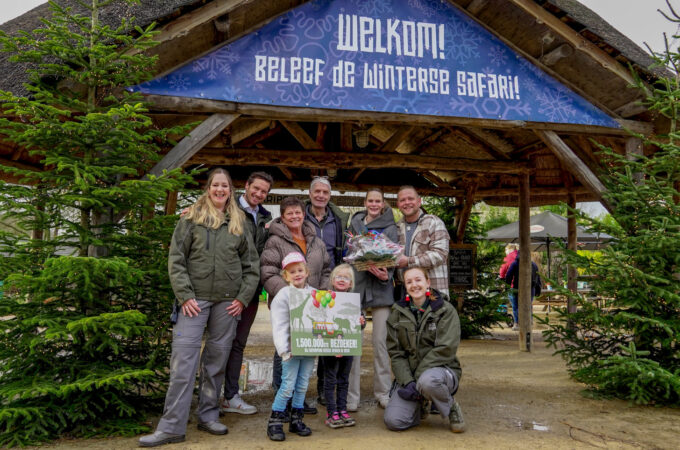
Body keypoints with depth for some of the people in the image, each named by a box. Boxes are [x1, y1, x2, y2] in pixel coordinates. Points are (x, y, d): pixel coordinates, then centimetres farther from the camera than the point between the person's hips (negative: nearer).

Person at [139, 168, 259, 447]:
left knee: (217, 360, 8)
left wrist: (243, 298, 3)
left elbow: (251, 265, 12)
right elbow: (176, 260, 0)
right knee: (183, 359, -7)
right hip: (195, 298, -2)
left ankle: (209, 416, 22)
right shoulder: (191, 219, 5)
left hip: (228, 301, 2)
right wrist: (185, 296, -9)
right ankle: (172, 426, 0)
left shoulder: (238, 224, 11)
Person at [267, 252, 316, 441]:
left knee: (302, 385, 11)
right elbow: (279, 326, -11)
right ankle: (275, 422, 9)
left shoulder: (314, 294, 8)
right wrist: (283, 350, -19)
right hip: (292, 349, -4)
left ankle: (296, 420, 24)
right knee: (288, 386, -4)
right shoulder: (283, 295, -6)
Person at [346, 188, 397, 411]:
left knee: (380, 341, 1)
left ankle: (383, 392, 15)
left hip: (381, 288, -1)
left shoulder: (390, 228, 7)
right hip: (355, 285, 1)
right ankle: (351, 395, 6)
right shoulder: (355, 223, 13)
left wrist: (386, 274, -21)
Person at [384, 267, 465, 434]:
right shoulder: (397, 313, 6)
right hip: (408, 374, 4)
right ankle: (420, 406, 18)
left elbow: (445, 349, -13)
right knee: (393, 421, -17)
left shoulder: (446, 310, -3)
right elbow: (396, 353, 1)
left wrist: (417, 377, -19)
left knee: (427, 381, -40)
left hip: (441, 369, -3)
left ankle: (451, 408, -5)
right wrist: (407, 382, -15)